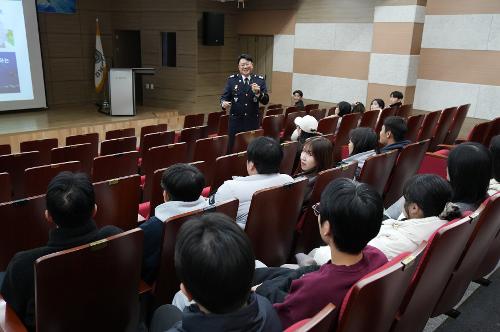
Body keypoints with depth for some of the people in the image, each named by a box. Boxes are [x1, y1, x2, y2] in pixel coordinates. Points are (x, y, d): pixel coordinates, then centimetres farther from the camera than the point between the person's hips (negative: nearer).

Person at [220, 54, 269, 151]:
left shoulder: (260, 80, 3)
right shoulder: (232, 79, 4)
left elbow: (265, 101, -1)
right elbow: (224, 96, 2)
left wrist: (258, 92, -21)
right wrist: (224, 103, -20)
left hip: (253, 121, 0)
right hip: (236, 121, 0)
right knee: (233, 148, 3)